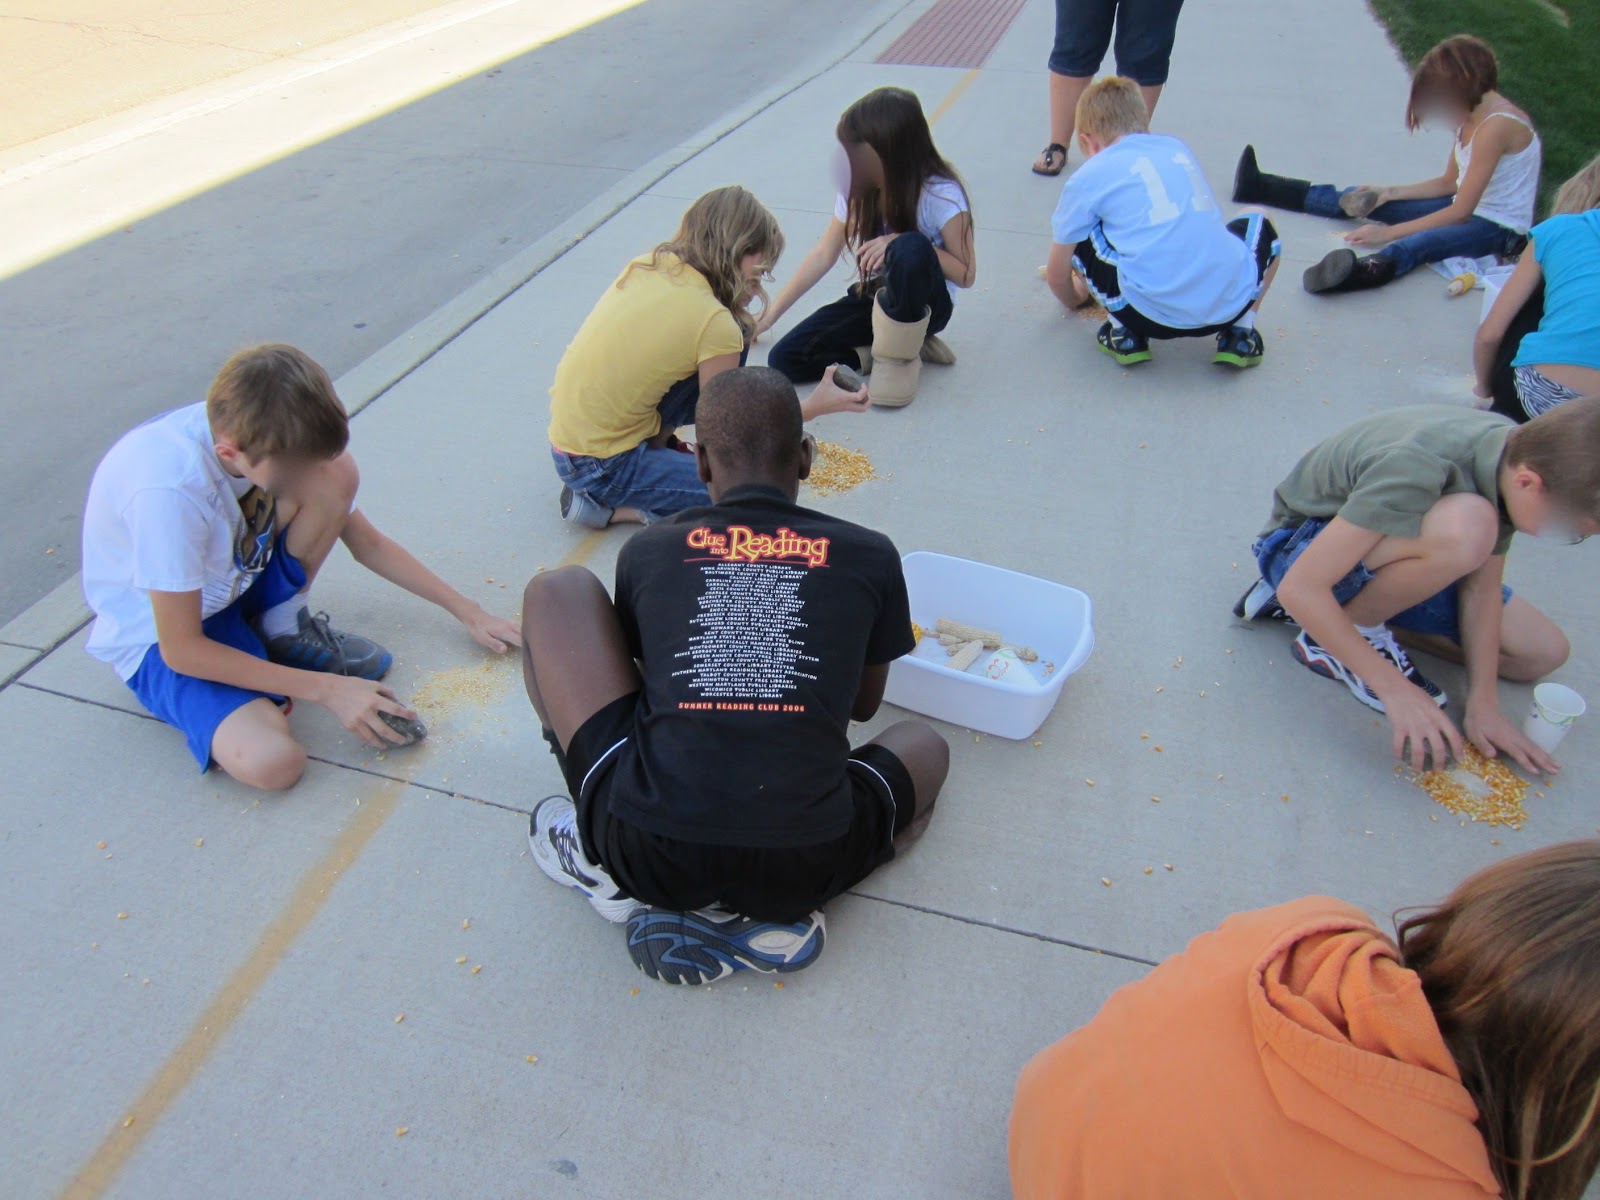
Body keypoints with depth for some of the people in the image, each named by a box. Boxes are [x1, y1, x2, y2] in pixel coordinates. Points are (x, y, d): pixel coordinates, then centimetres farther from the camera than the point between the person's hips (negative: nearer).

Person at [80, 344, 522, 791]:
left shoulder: (275, 440, -17)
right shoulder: (170, 488, -37)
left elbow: (367, 544, -4)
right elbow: (180, 650, -27)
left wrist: (468, 612, -4)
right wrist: (327, 689, -26)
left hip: (243, 579, 6)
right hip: (159, 636, -6)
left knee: (338, 474, -21)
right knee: (272, 760, -33)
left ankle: (285, 630, -2)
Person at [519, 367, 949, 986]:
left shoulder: (647, 550, 7)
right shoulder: (870, 556, 7)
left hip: (647, 854, 1)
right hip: (800, 869, 0)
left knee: (556, 590, 18)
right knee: (924, 746, 32)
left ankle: (607, 867, 15)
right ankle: (759, 918, 7)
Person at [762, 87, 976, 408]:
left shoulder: (940, 195, -21)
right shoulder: (856, 189, -7)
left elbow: (966, 274, -16)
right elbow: (823, 256, 3)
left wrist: (903, 243, -31)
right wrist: (770, 315, 5)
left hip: (925, 305, -5)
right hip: (875, 298, 5)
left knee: (911, 248, -40)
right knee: (784, 360, -13)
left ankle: (899, 356, -15)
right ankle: (907, 344, -4)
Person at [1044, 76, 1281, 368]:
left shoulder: (1089, 176, 8)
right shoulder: (1178, 147, 22)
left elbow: (1056, 276, 14)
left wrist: (1076, 299, 38)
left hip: (1152, 316, -4)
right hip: (1230, 304, 4)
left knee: (1078, 238, 15)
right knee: (1261, 227, 35)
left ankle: (1126, 335, 13)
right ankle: (1241, 333, 18)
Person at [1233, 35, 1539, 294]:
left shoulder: (1496, 125, -24)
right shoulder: (1473, 114, 5)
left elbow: (1461, 212, -26)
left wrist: (1389, 232, -27)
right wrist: (1388, 193, 0)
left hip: (1500, 230, -9)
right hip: (1470, 208, 9)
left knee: (1422, 242, -43)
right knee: (1363, 200, 3)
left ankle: (1367, 270, -75)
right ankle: (1262, 188, 4)